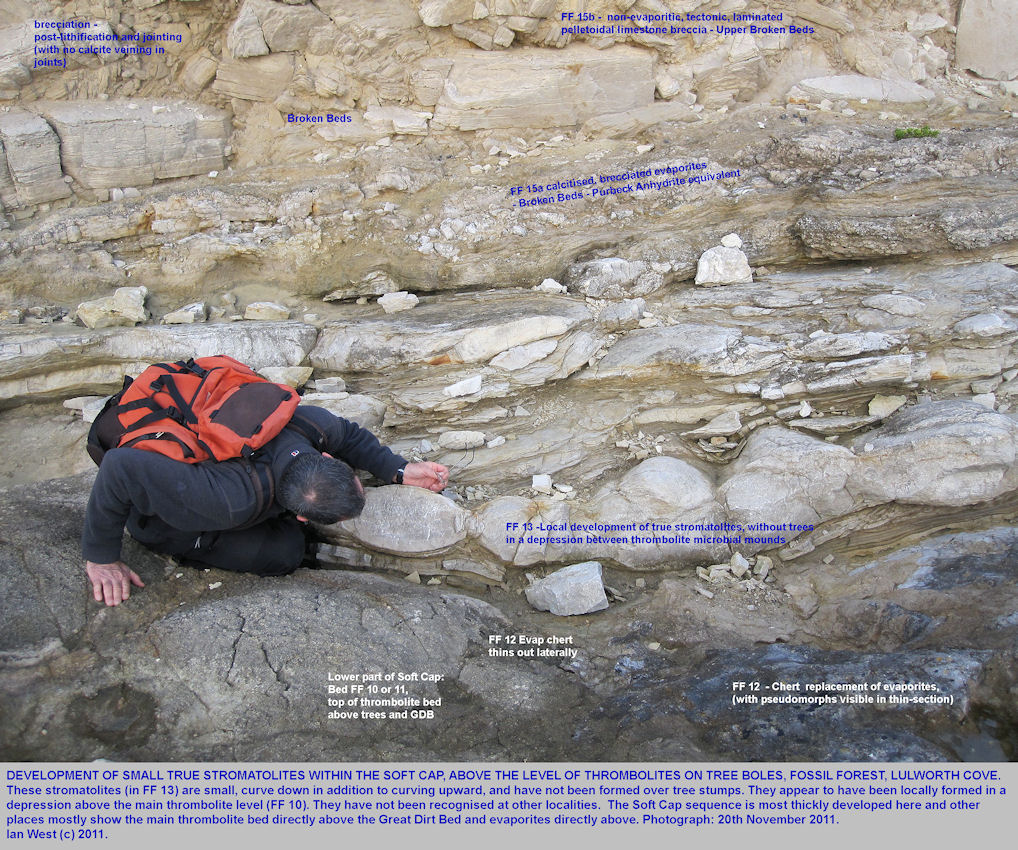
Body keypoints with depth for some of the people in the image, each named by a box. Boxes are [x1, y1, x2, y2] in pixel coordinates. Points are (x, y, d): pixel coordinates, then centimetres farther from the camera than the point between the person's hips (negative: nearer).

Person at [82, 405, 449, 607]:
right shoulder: (234, 503, -46)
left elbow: (350, 435, -1)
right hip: (162, 520, -6)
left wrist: (400, 471, -12)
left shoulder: (317, 423, -28)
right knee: (285, 551, -20)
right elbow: (123, 467, -44)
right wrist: (101, 558, -32)